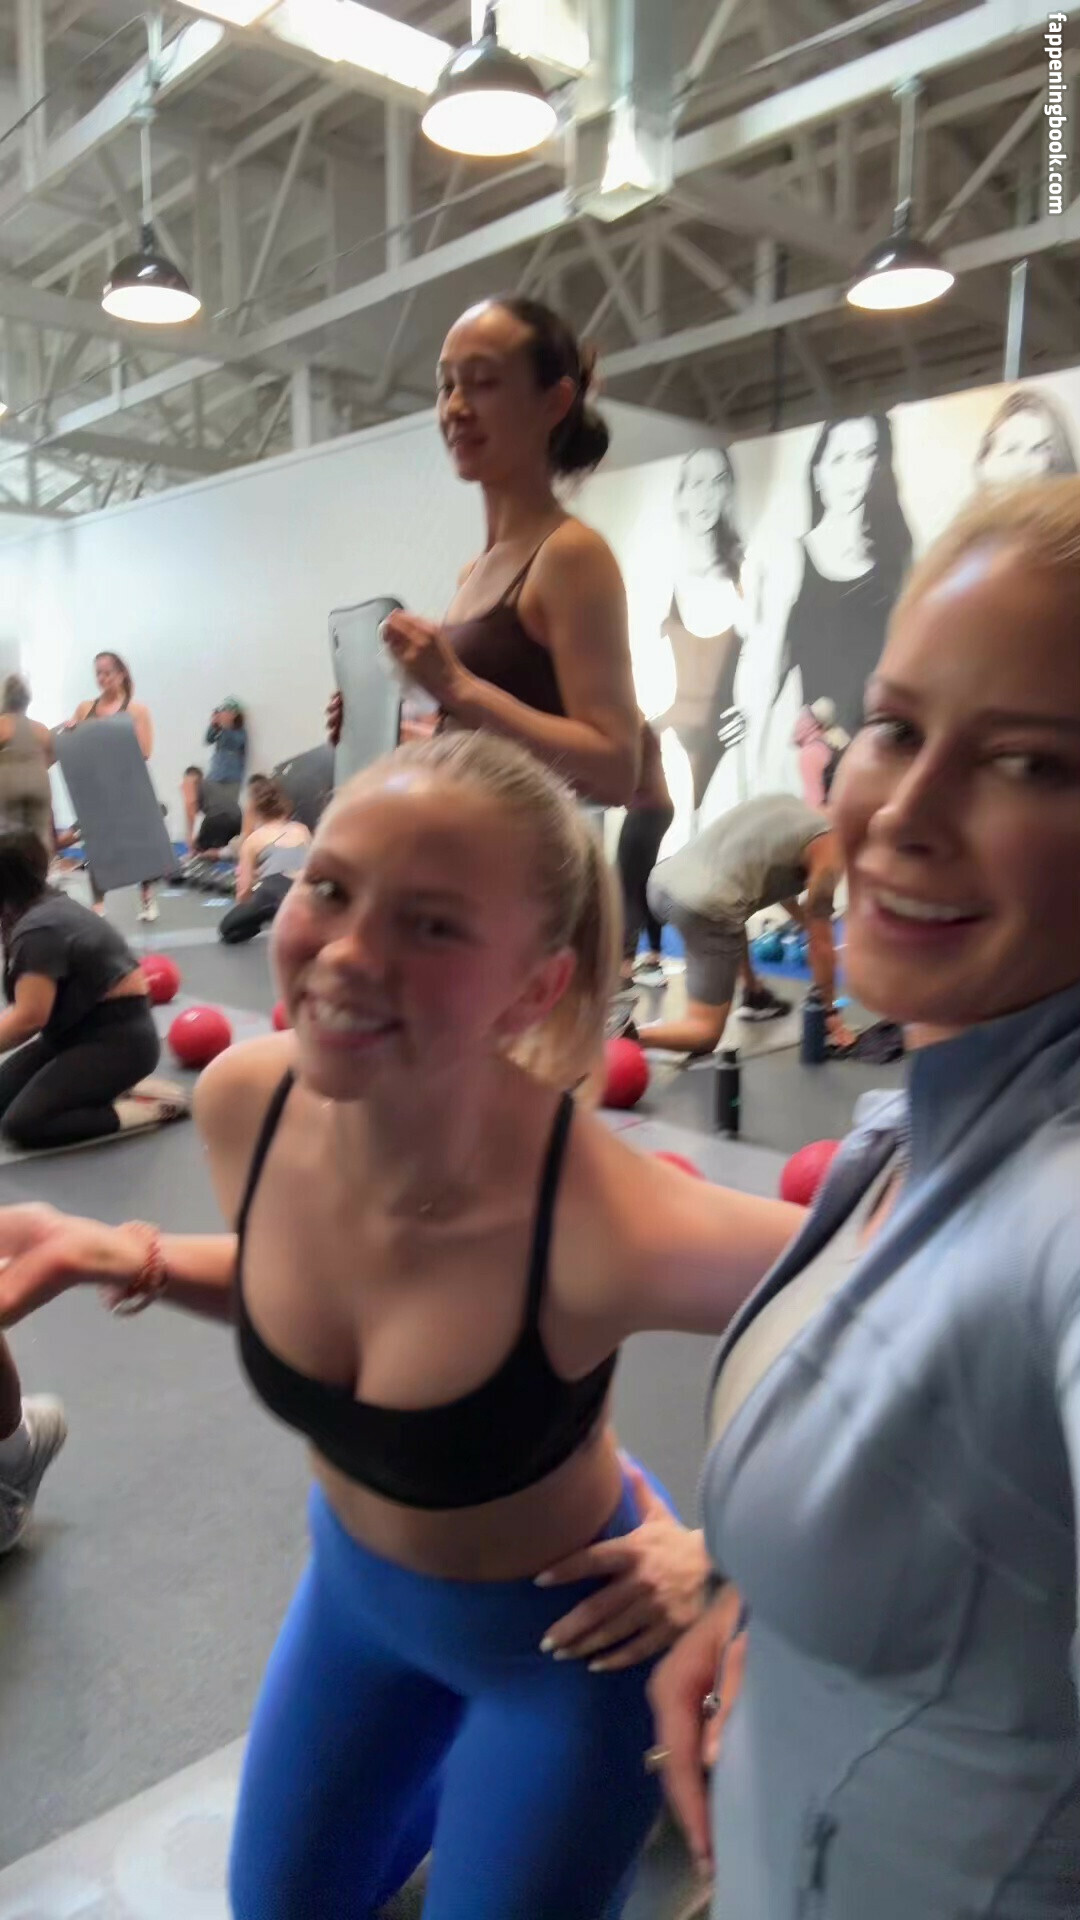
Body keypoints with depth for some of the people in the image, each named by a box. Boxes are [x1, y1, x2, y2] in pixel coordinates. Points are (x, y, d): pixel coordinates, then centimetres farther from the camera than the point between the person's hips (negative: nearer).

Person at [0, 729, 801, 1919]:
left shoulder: (612, 1232, -41)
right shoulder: (247, 1102, -23)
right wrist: (117, 1258, -15)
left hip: (559, 1636, -4)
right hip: (352, 1584, 5)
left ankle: (658, 1751, 46)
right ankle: (452, 1773, 55)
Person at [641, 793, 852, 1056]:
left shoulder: (784, 802, 24)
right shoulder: (827, 844, 5)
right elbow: (820, 941, 7)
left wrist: (804, 920, 53)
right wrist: (828, 1011, 18)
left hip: (662, 882, 8)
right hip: (704, 909, -8)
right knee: (705, 1033, 3)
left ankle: (755, 994, 39)